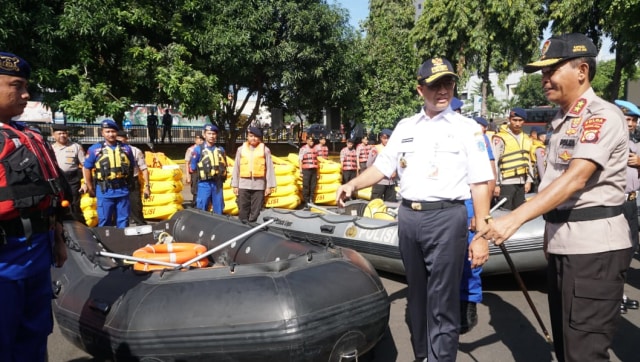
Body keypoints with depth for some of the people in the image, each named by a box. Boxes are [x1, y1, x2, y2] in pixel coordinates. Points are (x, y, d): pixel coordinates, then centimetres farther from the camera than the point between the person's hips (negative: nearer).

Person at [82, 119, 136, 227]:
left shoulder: (126, 148, 7)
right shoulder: (94, 149, 0)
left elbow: (132, 167, 17)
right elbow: (86, 168, 6)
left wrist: (130, 183, 14)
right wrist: (90, 187, 5)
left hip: (123, 190, 2)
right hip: (105, 192, -2)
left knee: (123, 221, 10)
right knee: (104, 221, 5)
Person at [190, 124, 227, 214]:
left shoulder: (220, 149, 10)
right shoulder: (198, 149, -1)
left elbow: (224, 166, 19)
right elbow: (192, 168, 2)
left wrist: (223, 176, 9)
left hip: (218, 184, 4)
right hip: (204, 184, -3)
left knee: (218, 211, 10)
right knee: (202, 210, -1)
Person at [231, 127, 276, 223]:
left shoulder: (265, 150, 1)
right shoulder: (241, 149, 6)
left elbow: (269, 168, 0)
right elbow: (236, 168, 7)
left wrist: (269, 186, -4)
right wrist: (235, 185, 5)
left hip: (259, 185, -1)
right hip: (244, 184, 1)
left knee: (256, 210, 5)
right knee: (243, 209, 6)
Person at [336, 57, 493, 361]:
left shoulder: (467, 128, -2)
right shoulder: (405, 127, 11)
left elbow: (480, 184, -6)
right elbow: (382, 166, 15)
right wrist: (353, 183, -3)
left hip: (447, 217, -5)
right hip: (408, 216, 5)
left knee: (441, 302, -1)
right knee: (416, 294, 17)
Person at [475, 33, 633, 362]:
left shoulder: (602, 116, -14)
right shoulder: (562, 120, 15)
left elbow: (576, 178, -27)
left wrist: (514, 219, -35)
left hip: (593, 247, -9)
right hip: (561, 244, 9)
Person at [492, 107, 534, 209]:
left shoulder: (526, 138, 14)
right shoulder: (500, 138, -6)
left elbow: (528, 161, 18)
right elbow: (494, 162, -8)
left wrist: (529, 180, 12)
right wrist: (496, 184, -11)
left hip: (521, 182, 6)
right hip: (506, 182, -6)